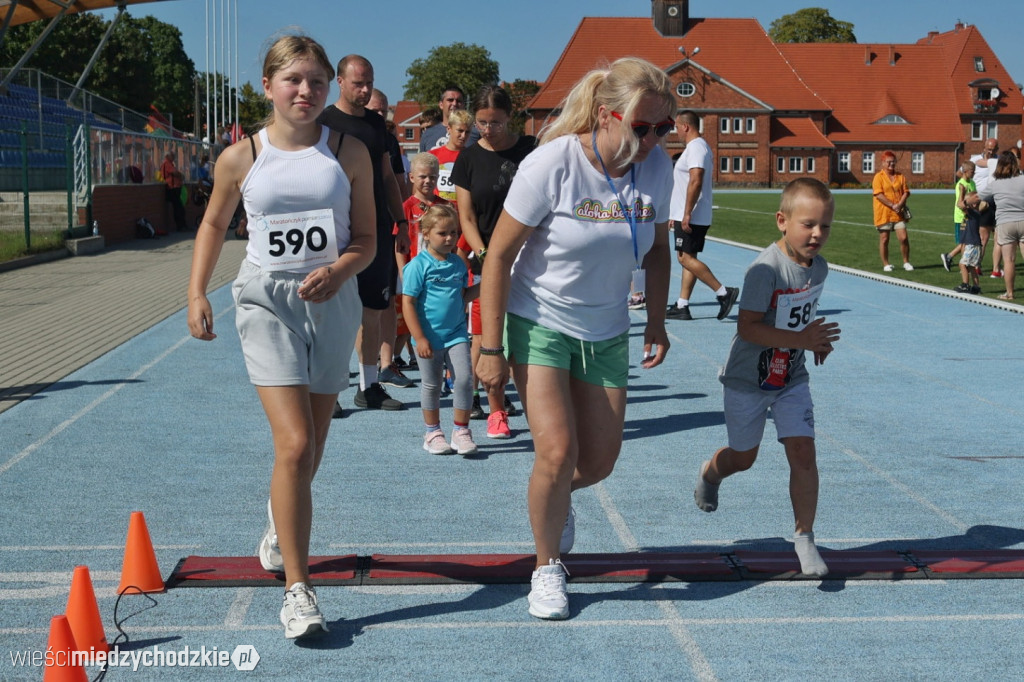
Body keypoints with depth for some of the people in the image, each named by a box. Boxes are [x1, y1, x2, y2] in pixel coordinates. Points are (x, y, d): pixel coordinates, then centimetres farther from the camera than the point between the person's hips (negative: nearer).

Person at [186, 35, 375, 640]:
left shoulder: (350, 153, 0)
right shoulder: (241, 158, -1)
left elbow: (366, 240, 2)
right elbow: (215, 225, 15)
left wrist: (338, 271, -19)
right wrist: (197, 293, 5)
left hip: (333, 301, 2)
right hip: (267, 301, -2)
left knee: (312, 442, 16)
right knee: (295, 445, -15)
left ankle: (282, 523, 49)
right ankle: (297, 587, -5)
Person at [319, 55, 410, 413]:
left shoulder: (376, 123, 15)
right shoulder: (324, 122, -3)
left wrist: (401, 223, 15)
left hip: (378, 229, 6)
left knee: (373, 311, 9)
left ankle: (369, 386, 18)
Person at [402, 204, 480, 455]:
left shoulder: (458, 264, 7)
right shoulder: (419, 265, -10)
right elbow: (408, 303, -12)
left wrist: (481, 287, 0)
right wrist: (419, 338, -15)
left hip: (456, 333, 4)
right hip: (430, 337, -4)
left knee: (465, 378, -6)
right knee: (431, 385, 8)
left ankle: (461, 430, 7)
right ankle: (433, 432, 23)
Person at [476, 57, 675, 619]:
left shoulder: (656, 167, -8)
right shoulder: (552, 164, -22)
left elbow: (656, 251, 9)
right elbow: (498, 256, -17)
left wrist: (657, 321, 1)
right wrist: (491, 348, -17)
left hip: (606, 331, 5)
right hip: (539, 322, -4)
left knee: (600, 460, 7)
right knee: (557, 450, -15)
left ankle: (558, 496, 44)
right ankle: (547, 567, 10)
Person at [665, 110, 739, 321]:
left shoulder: (696, 147, -14)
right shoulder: (699, 147, 19)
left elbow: (695, 182, -24)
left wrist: (686, 214, -25)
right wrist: (675, 215, 26)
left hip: (691, 218, -10)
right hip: (690, 216, 10)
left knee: (686, 258, -10)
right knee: (687, 259, 9)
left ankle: (724, 292, -11)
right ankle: (682, 307, 11)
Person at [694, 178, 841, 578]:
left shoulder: (819, 267, -3)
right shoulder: (766, 269, -26)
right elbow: (747, 328, -30)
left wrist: (817, 340, -3)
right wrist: (800, 340, -33)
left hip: (792, 379, 5)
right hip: (748, 380, -5)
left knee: (803, 451, -7)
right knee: (743, 458, 13)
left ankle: (805, 538, 6)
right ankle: (710, 472, 49)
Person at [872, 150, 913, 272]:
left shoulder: (900, 177, 10)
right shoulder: (878, 177, -3)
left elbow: (906, 192, 6)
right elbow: (879, 194, -13)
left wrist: (900, 205, -11)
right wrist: (892, 205, -18)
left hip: (899, 214, 3)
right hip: (883, 214, -3)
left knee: (903, 238, -2)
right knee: (884, 239, 2)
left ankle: (906, 262, 12)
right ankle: (886, 264, 13)